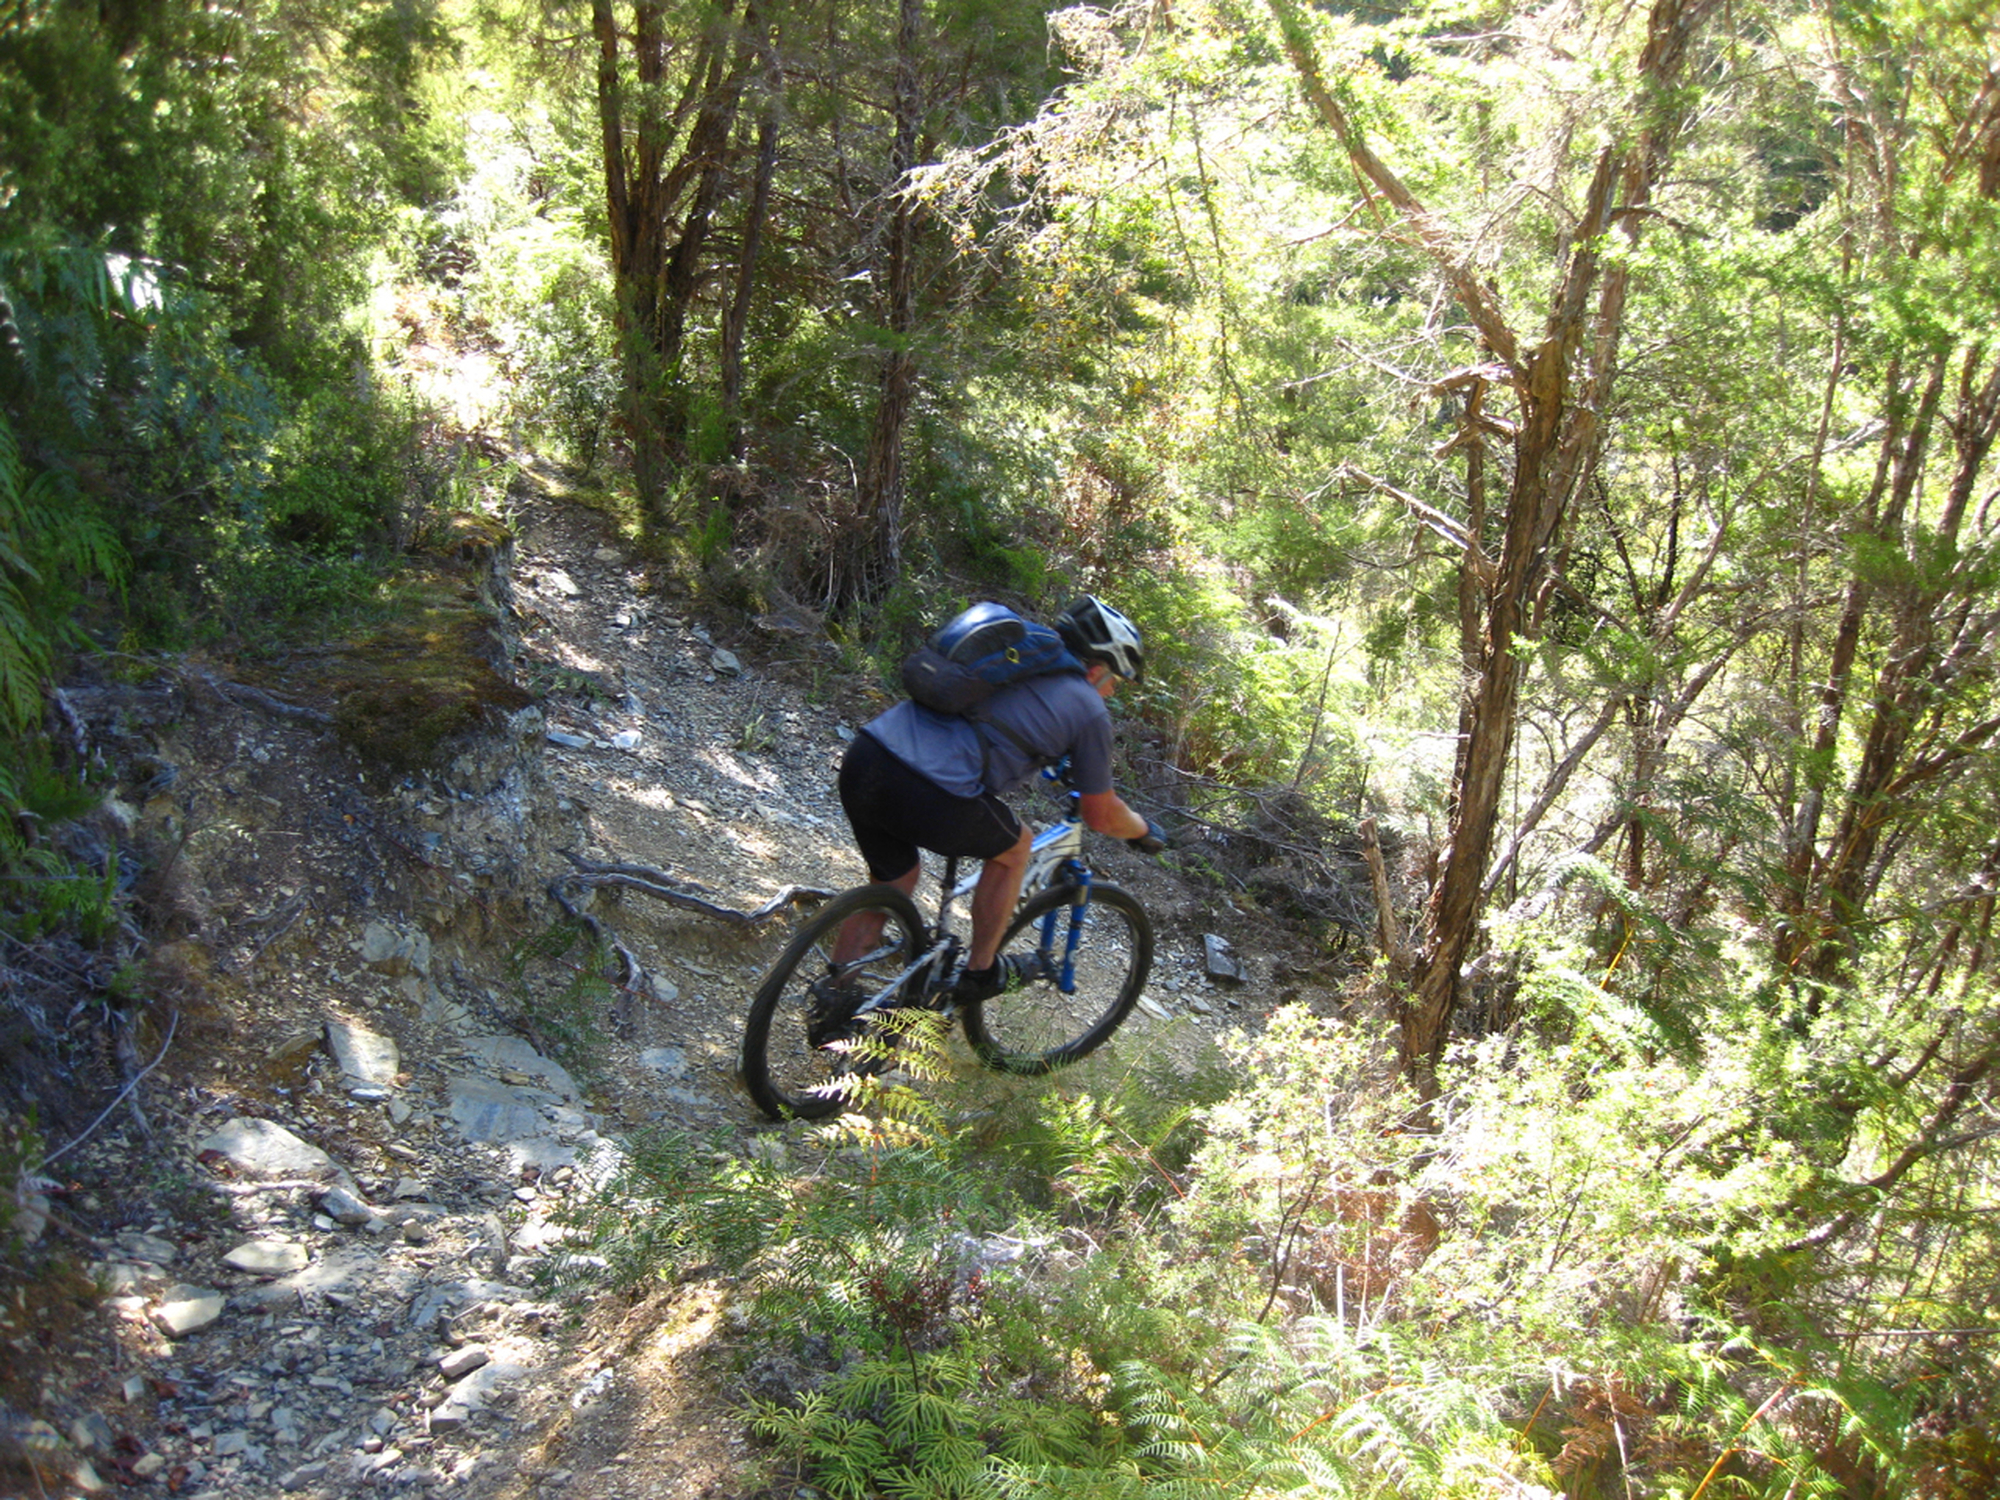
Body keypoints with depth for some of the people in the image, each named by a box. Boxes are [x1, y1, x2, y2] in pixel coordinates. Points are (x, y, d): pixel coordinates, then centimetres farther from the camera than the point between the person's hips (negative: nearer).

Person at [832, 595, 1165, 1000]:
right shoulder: (1088, 708, 9)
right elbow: (1100, 816, 19)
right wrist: (1144, 831, 40)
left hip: (862, 757, 7)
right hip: (929, 795, -6)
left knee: (894, 880, 29)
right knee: (1016, 848, 23)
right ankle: (980, 972, 32)